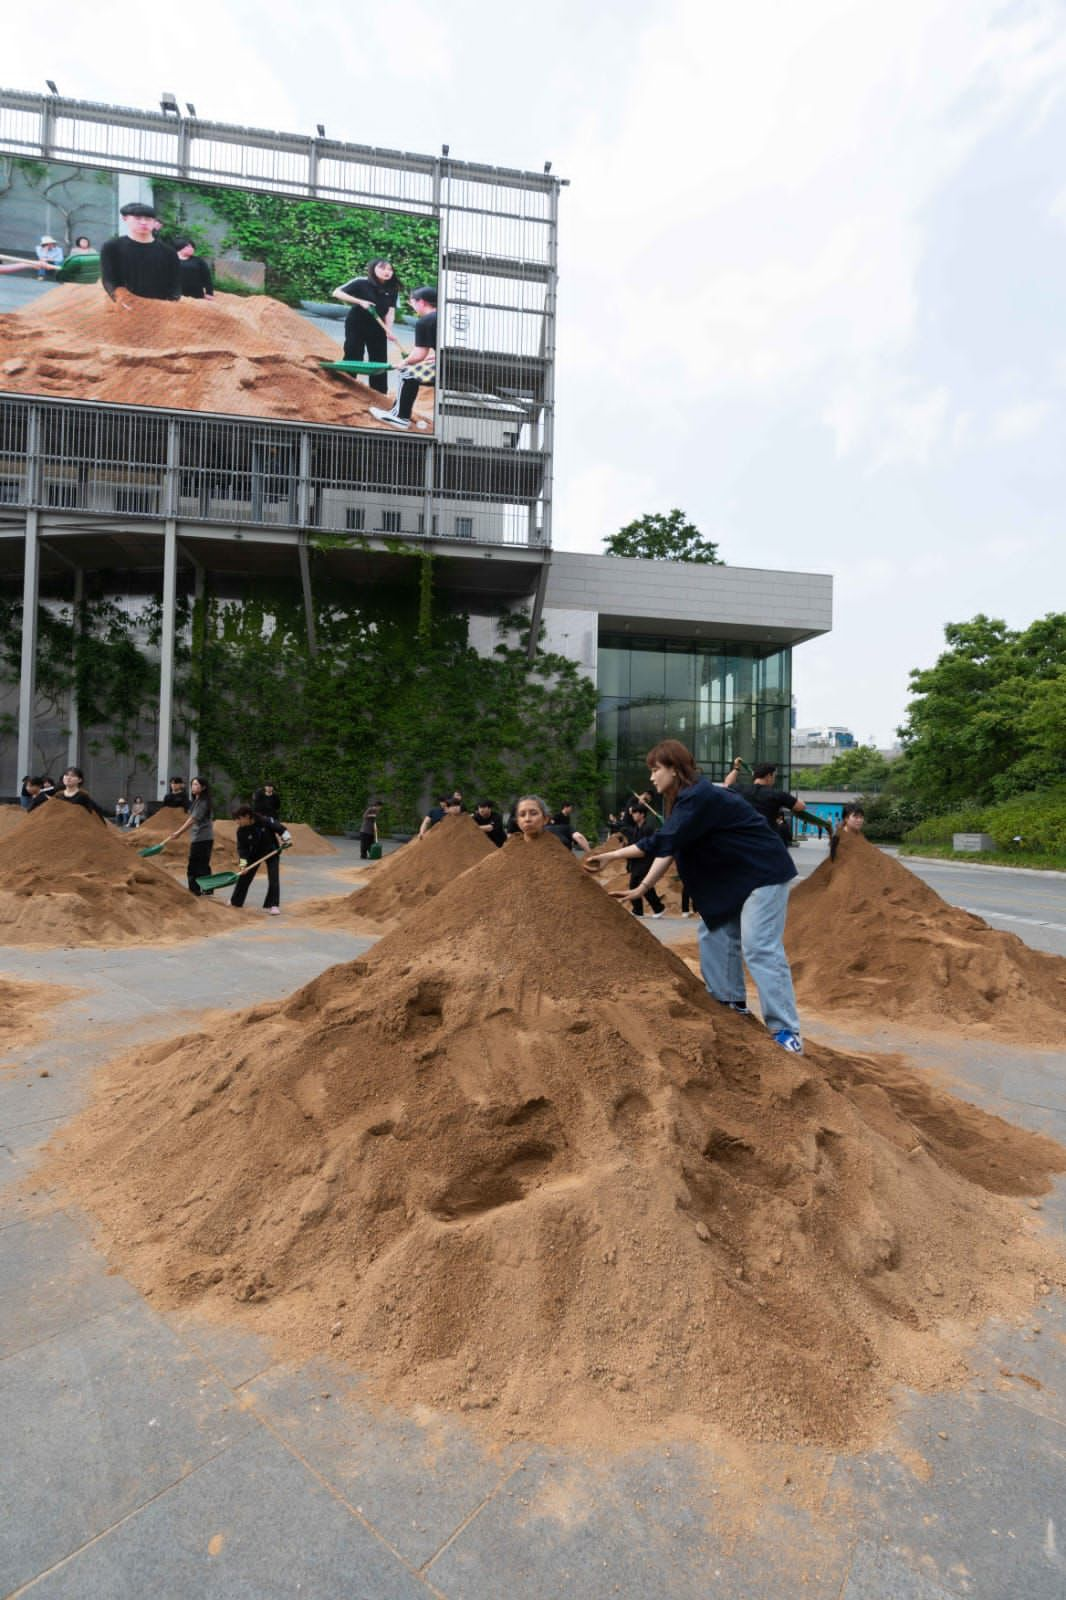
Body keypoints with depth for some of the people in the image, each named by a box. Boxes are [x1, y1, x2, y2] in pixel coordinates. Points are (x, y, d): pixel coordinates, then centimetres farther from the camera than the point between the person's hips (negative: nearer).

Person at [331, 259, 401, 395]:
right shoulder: (361, 283, -12)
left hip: (377, 329, 4)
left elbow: (390, 311, -8)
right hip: (356, 327, -4)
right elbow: (337, 293, -14)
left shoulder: (393, 290, -2)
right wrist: (360, 301, -24)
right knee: (352, 358, -1)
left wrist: (389, 330, -26)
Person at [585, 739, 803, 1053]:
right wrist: (608, 856, 8)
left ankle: (785, 1031, -10)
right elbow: (659, 843, 11)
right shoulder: (687, 799, 10)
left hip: (763, 873, -11)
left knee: (760, 949, -14)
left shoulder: (699, 798, -22)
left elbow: (665, 845, -28)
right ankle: (731, 1002, 24)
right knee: (715, 934, 13)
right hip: (734, 876, 11)